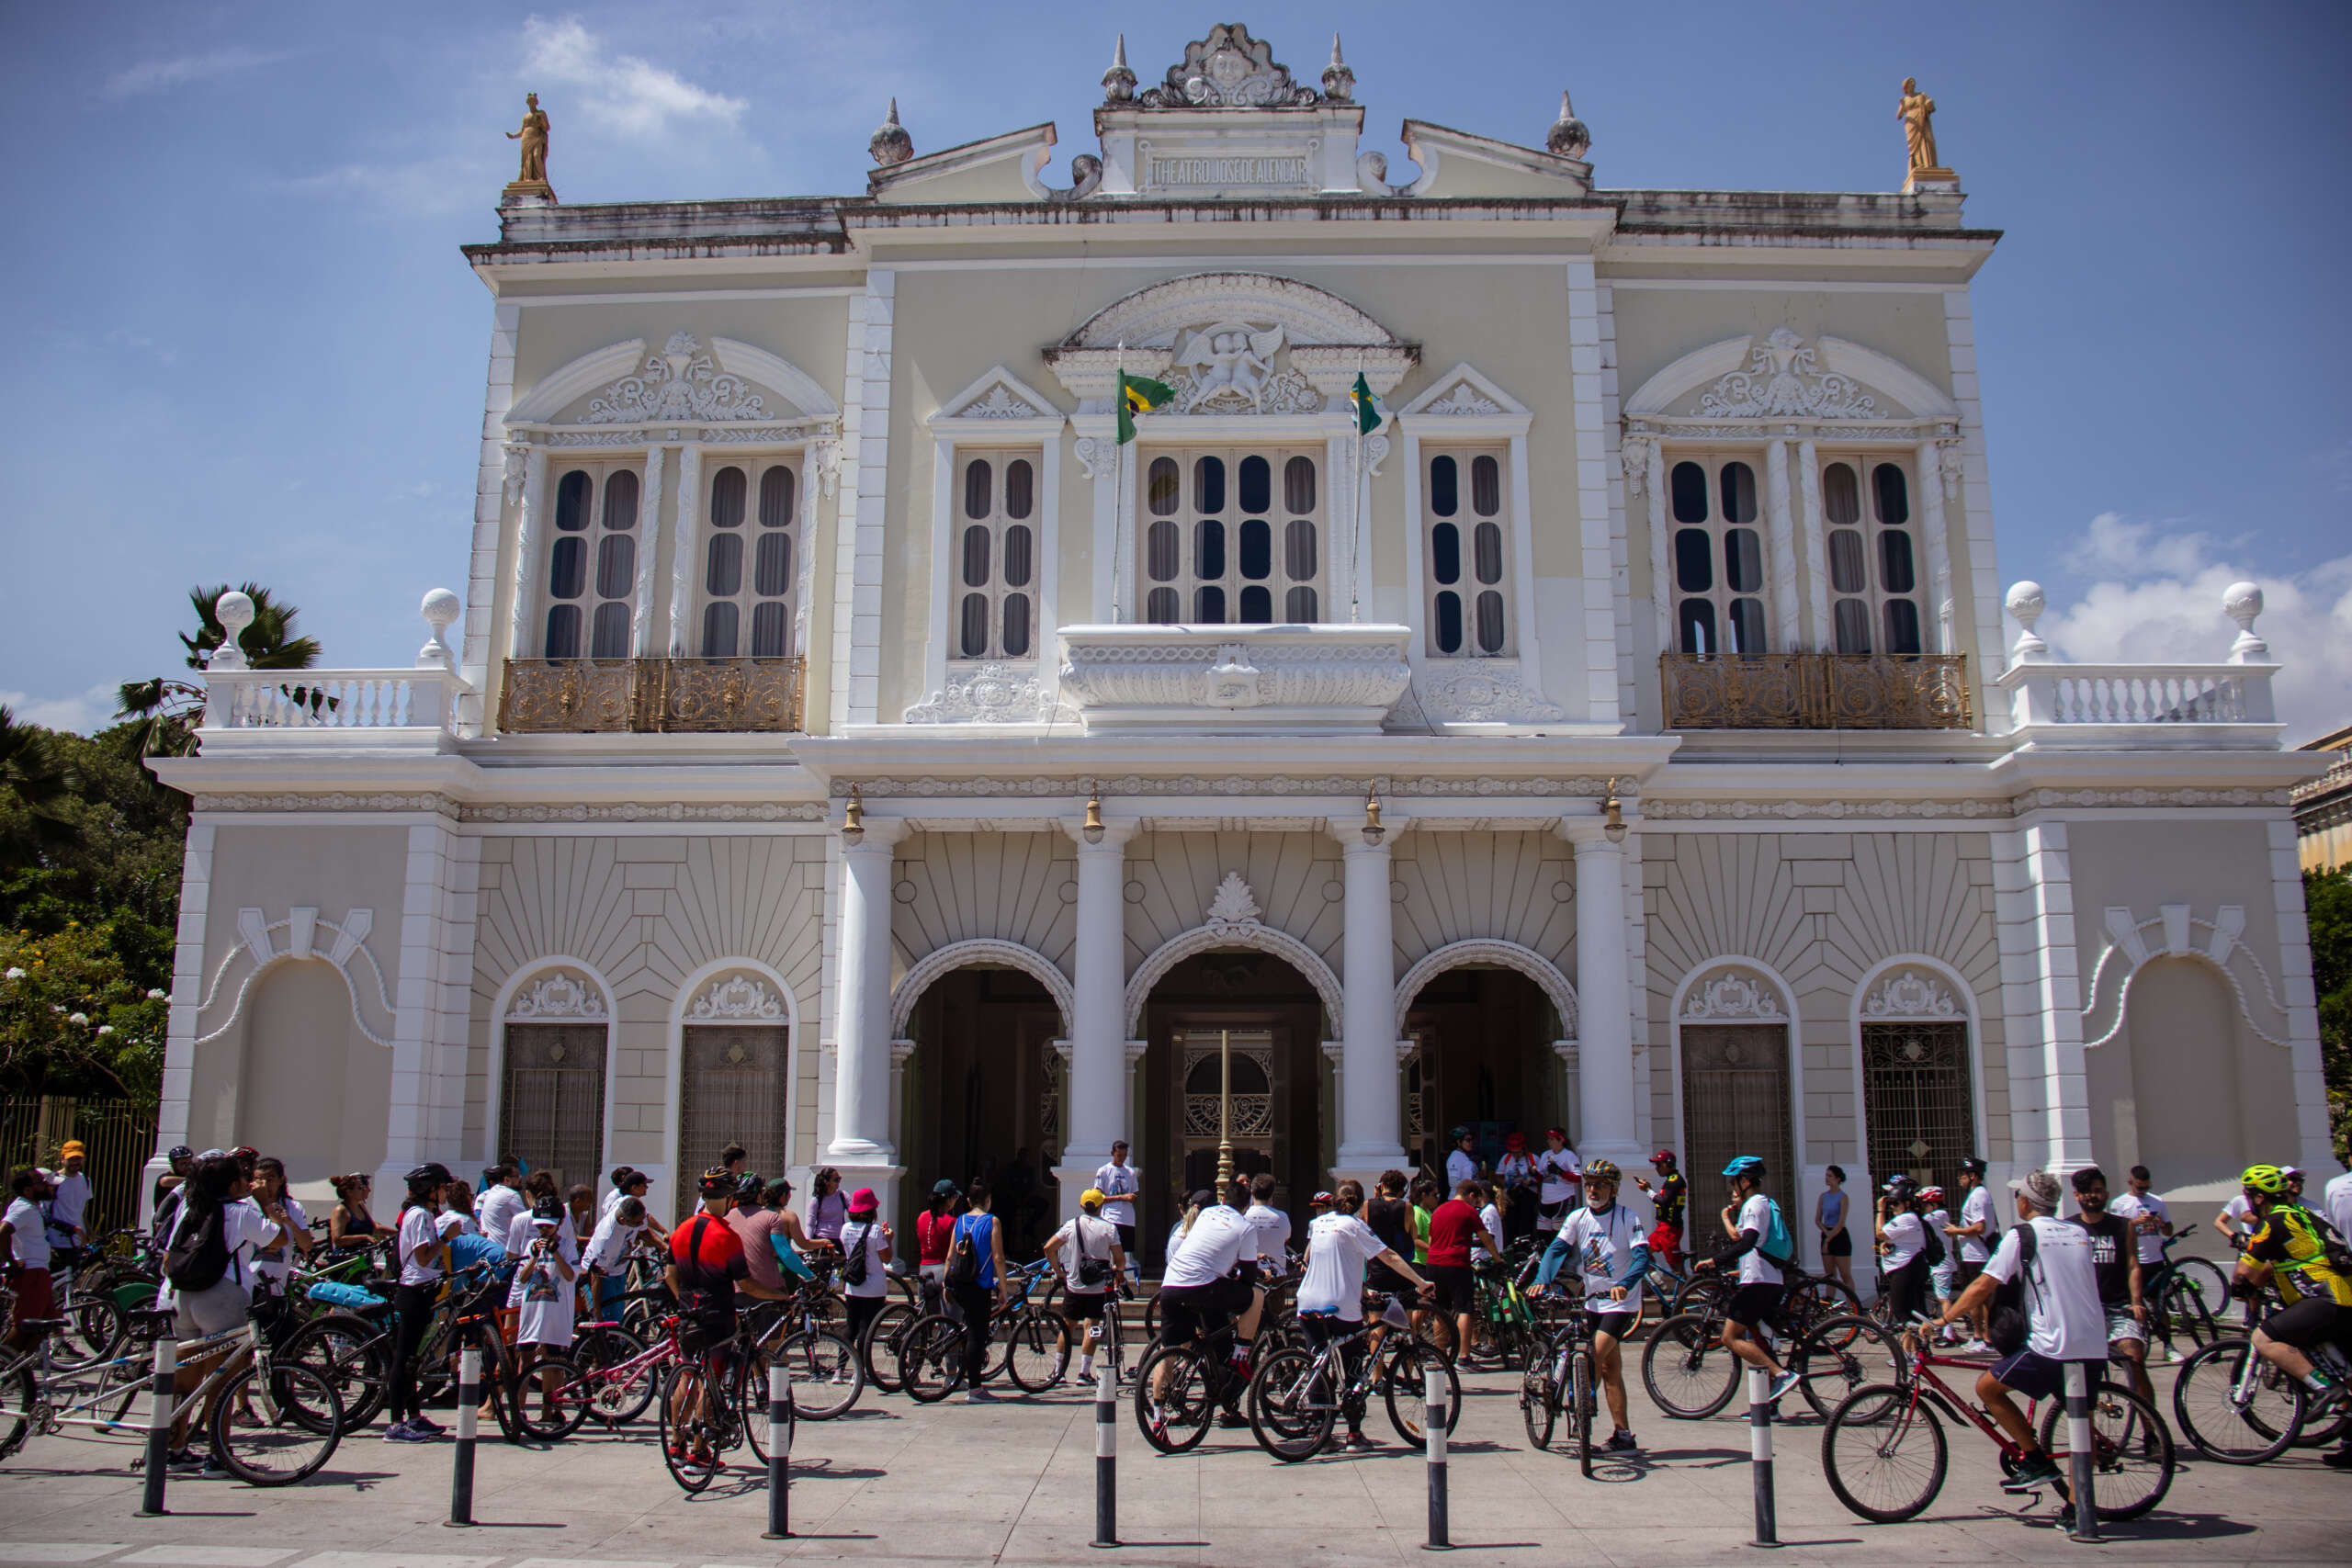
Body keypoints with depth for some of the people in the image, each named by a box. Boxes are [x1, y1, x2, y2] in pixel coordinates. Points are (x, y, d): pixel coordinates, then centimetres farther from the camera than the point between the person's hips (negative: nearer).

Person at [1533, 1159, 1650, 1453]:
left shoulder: (1628, 1218, -11)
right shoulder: (1578, 1218, 1)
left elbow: (1642, 1256, -22)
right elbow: (1556, 1248, -9)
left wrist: (1624, 1284, -40)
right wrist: (1543, 1280, -27)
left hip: (1621, 1302, -5)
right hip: (1593, 1301, 5)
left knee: (1596, 1355, -20)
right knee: (1610, 1369, 9)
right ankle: (1623, 1434, 16)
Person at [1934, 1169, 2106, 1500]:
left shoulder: (2022, 1235, -3)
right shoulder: (2080, 1233, 15)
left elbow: (1982, 1287, -7)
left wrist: (1944, 1319, 2)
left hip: (2052, 1348, -7)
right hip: (2095, 1348, 7)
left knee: (1987, 1387, 8)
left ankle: (2036, 1462, 4)